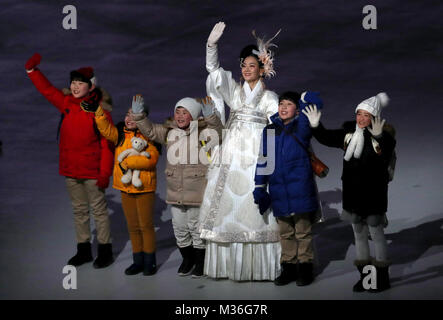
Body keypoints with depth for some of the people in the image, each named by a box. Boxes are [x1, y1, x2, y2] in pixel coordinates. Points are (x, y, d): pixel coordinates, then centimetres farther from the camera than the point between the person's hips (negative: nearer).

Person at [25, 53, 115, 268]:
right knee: (79, 210, 14)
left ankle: (105, 252, 11)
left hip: (92, 171, -6)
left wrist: (105, 173, -17)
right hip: (70, 170, 6)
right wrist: (32, 70, 6)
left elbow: (107, 144, -13)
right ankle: (83, 250, 24)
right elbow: (46, 90, 15)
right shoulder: (66, 104, 5)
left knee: (99, 210, 2)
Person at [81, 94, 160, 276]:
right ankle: (138, 261, 23)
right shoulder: (120, 134, 7)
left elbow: (151, 158, -23)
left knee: (146, 225, 1)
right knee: (133, 226, 13)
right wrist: (98, 112, -21)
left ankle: (149, 262, 13)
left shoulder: (147, 135, -11)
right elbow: (106, 129, -8)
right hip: (125, 187, 6)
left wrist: (127, 162, -22)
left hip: (144, 187, -6)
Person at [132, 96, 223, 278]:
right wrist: (139, 115, -6)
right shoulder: (169, 132, 7)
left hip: (198, 193, -4)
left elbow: (218, 134, -23)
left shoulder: (204, 131, -7)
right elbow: (149, 131, 8)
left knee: (198, 228, 5)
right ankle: (187, 259, 32)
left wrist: (210, 117, -39)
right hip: (175, 193, 4)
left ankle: (200, 262, 22)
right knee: (180, 228, 13)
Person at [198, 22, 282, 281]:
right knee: (226, 207, -1)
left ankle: (257, 266, -2)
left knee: (254, 210, -6)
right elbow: (214, 68, 4)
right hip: (232, 158, 3)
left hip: (257, 160, -3)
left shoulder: (270, 97, 7)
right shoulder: (234, 90, 14)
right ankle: (228, 263, 4)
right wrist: (212, 43, -12)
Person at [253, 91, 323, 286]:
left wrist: (301, 99, 3)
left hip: (300, 191, -3)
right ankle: (288, 267, 19)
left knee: (303, 232, 3)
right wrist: (259, 188, 11)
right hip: (279, 192, 3)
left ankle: (305, 267, 12)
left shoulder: (301, 127, -2)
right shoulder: (269, 131, 9)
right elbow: (263, 160, 13)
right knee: (285, 233, 10)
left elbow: (315, 101, -10)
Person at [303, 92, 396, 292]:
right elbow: (328, 138, 11)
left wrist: (379, 138, -52)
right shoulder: (349, 133, 2)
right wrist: (316, 126, -5)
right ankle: (364, 276, 26)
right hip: (352, 192, 6)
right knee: (359, 233, 14)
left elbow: (385, 157, -34)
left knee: (376, 233, 3)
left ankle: (382, 277, 17)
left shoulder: (384, 137, -15)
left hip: (373, 193, -6)